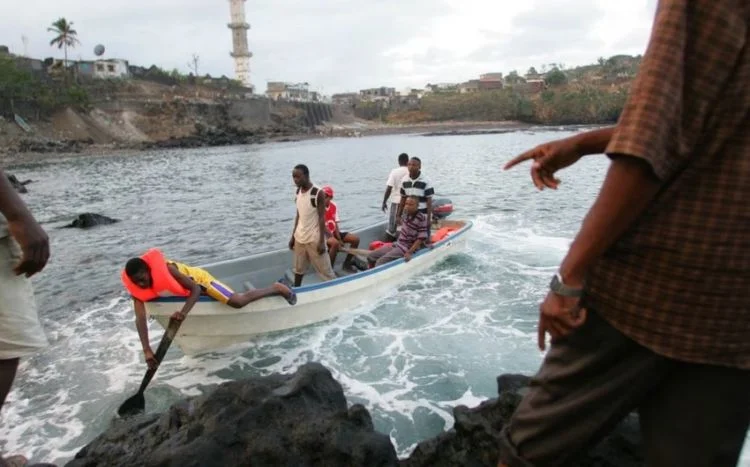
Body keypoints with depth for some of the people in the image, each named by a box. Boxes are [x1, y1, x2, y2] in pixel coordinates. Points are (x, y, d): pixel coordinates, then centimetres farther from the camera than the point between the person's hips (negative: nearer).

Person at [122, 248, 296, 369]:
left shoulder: (166, 270, -39)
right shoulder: (137, 290, -24)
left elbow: (195, 289, -36)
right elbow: (140, 319, -30)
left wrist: (183, 312, -52)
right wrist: (146, 350, -41)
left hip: (199, 278, -6)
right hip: (189, 288, 6)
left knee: (238, 301, -18)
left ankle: (277, 289, 1)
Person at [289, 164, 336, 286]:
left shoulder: (318, 193, -15)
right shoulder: (298, 191, 5)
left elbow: (322, 218, -15)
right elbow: (298, 215, 12)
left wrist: (322, 241, -17)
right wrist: (293, 236, 13)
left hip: (314, 238, -6)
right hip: (300, 237, 7)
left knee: (325, 270, 0)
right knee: (298, 269, 16)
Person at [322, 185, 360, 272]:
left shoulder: (334, 206, 3)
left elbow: (335, 224, 2)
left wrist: (340, 239, -9)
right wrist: (336, 240, -22)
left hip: (333, 232, 7)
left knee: (355, 239, -4)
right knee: (335, 243, -38)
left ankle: (346, 264, 10)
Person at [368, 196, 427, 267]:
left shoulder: (422, 219, -22)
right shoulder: (406, 213, 0)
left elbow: (421, 239, -22)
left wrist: (409, 252, -26)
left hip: (406, 249, -8)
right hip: (397, 244, 8)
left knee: (380, 262, -22)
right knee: (370, 257, 7)